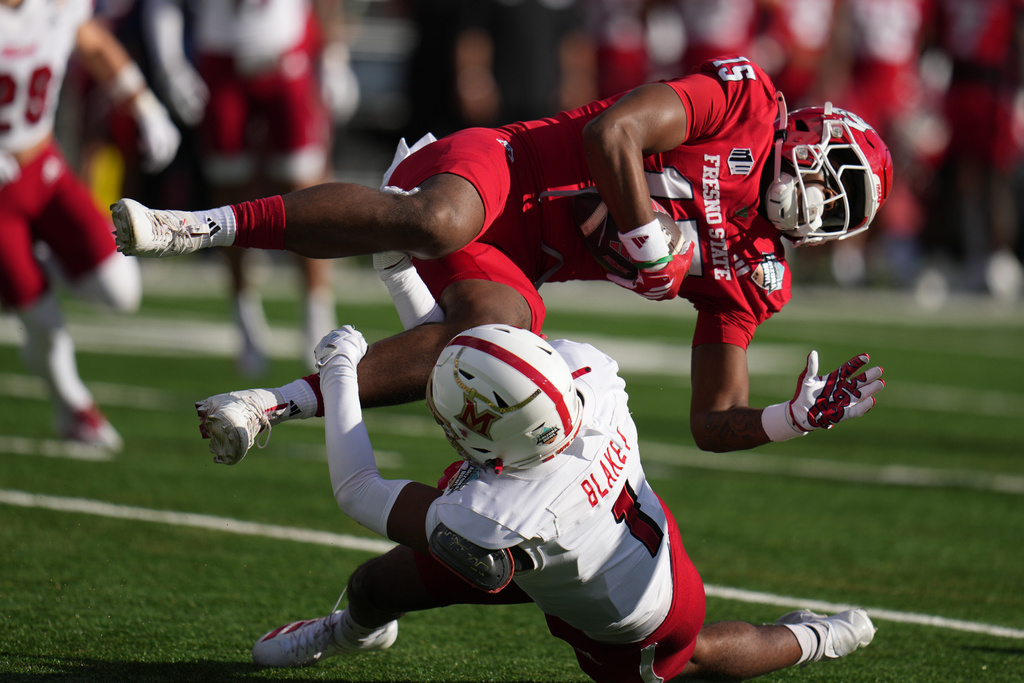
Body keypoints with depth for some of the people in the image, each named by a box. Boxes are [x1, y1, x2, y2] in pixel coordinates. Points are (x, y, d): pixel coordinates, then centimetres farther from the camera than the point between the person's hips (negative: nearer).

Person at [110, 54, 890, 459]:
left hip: (510, 262, 5)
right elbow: (610, 135, -16)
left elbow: (716, 423, 13)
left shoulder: (748, 276, 14)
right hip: (492, 169, -5)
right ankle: (208, 225, -34)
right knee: (437, 225, -41)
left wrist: (800, 417, -4)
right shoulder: (749, 103, -3)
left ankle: (279, 406, -28)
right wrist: (651, 246, -12)